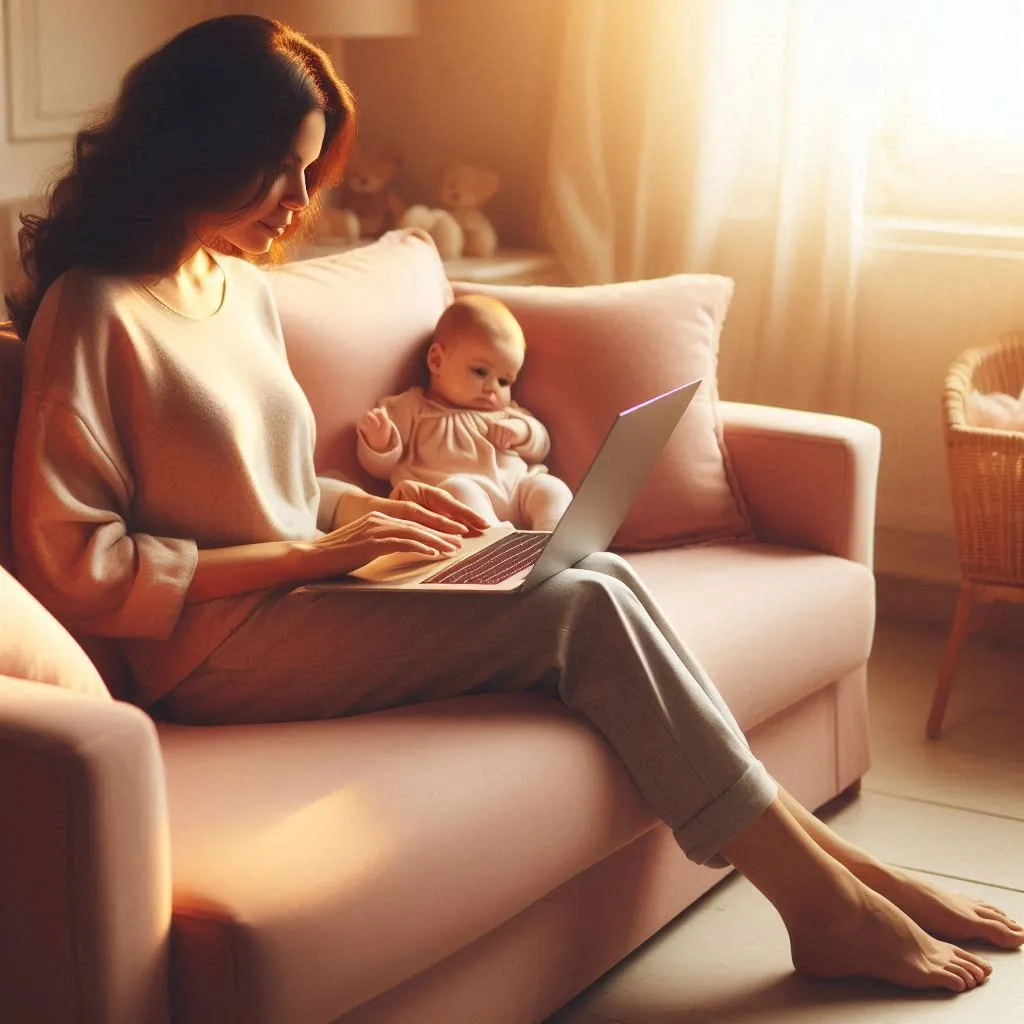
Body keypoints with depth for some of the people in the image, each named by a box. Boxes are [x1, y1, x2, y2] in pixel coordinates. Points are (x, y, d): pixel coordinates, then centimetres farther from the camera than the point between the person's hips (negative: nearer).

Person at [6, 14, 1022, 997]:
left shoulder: (242, 287, 14)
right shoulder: (93, 312, -13)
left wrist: (371, 508, 2)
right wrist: (314, 551, -18)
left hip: (297, 591, 8)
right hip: (220, 646, -8)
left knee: (600, 579, -12)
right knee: (586, 609, -19)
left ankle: (821, 858, -8)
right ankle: (827, 900, -10)